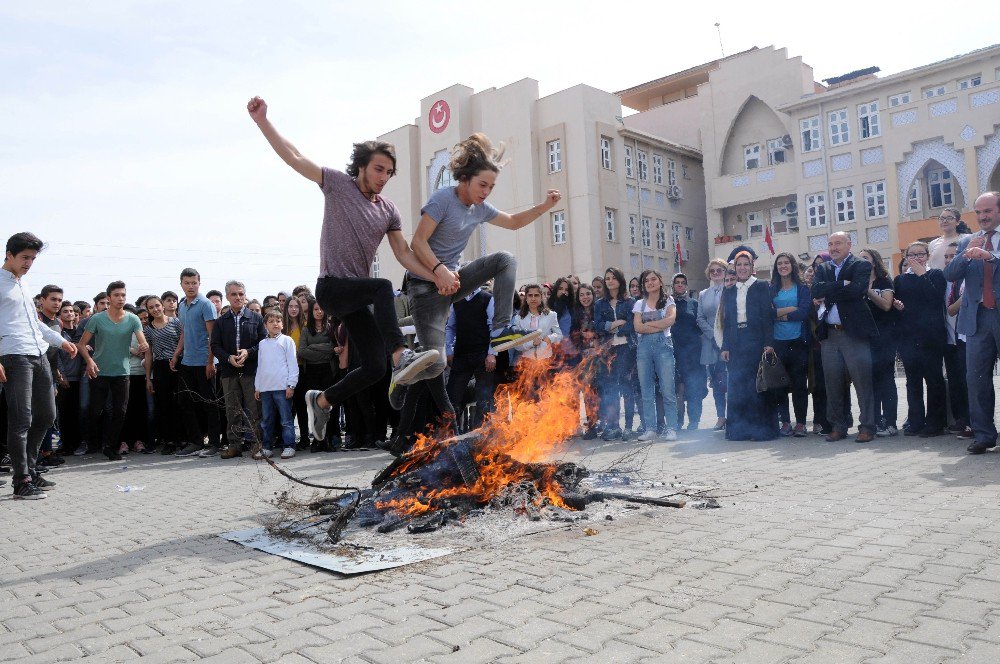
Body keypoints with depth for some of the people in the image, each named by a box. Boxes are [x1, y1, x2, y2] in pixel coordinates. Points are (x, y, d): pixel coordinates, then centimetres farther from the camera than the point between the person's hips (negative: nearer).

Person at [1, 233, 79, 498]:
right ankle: (21, 481, -3)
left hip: (39, 356, 8)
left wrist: (61, 341, 29)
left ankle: (28, 468, 24)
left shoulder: (23, 284, 21)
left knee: (46, 415, 12)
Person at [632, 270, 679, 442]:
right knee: (646, 390, 2)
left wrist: (648, 324, -6)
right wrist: (660, 325, -6)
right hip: (644, 346, 2)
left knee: (667, 389, -7)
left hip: (663, 345, -2)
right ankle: (650, 429, 7)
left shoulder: (668, 301, 10)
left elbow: (671, 319, -9)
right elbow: (637, 327, -1)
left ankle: (671, 428, -2)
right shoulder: (639, 304, 13)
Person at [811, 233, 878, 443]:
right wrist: (842, 286, -13)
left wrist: (828, 294, -9)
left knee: (863, 381, -2)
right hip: (829, 334, 4)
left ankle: (867, 427, 6)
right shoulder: (823, 269, 15)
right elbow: (816, 291, -3)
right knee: (833, 382, 7)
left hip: (854, 332, -4)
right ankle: (838, 426, 17)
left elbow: (857, 290, -16)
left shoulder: (862, 266, 2)